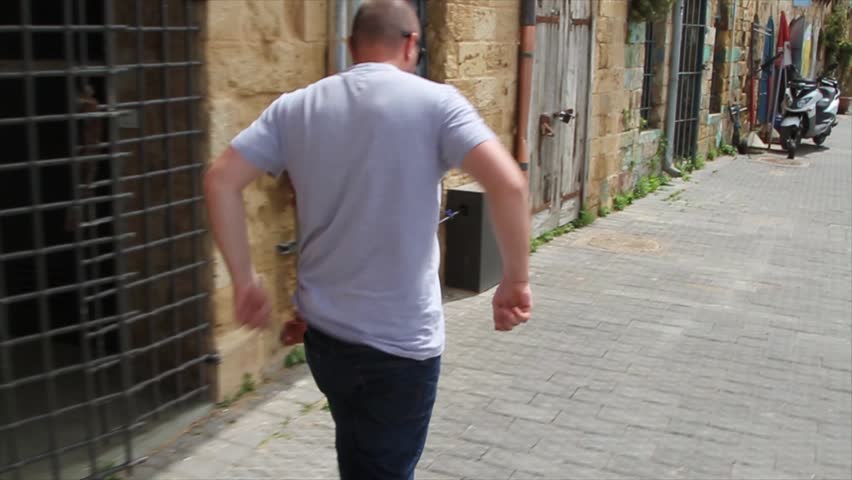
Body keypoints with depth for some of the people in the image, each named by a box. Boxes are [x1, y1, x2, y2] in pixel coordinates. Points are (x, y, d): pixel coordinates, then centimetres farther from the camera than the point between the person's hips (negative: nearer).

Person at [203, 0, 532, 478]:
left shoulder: (296, 106, 3)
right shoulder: (435, 101, -9)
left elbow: (220, 182, -2)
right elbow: (508, 183, -21)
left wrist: (245, 280, 4)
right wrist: (517, 279, -10)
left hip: (324, 332, 4)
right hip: (402, 341, -4)